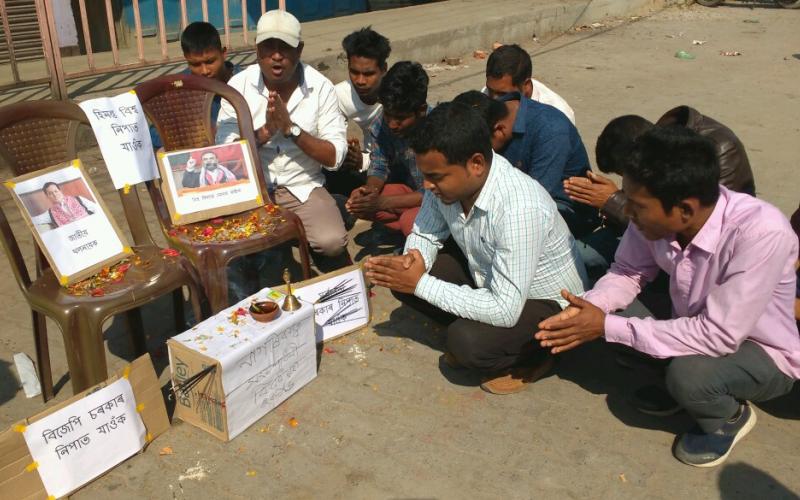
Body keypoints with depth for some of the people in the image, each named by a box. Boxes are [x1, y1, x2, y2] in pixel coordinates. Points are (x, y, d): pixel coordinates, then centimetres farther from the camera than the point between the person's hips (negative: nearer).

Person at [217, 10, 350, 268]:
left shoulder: (321, 87, -6)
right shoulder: (238, 85, -4)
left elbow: (335, 157, -10)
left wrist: (291, 128, -22)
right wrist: (264, 132, -23)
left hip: (303, 187, 0)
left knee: (332, 242, -26)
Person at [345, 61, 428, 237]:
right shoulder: (380, 127, -13)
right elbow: (379, 168, -2)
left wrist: (383, 202, -32)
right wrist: (370, 188, -27)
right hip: (408, 189, 6)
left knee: (410, 220, -33)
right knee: (358, 200, -14)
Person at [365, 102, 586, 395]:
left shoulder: (519, 208, -38)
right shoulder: (447, 178, -16)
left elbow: (504, 312, -36)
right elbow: (425, 235, 2)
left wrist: (421, 283, -31)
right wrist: (411, 260, -22)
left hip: (546, 300, -6)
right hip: (488, 274, 7)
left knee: (468, 342, -30)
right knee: (402, 278, -9)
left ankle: (531, 356, 2)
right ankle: (463, 336, 10)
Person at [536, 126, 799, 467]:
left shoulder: (762, 233, -36)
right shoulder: (657, 215, -21)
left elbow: (718, 336, -36)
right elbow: (628, 272, -5)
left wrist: (607, 326, -33)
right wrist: (586, 309, -26)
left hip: (764, 352, -5)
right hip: (698, 326, 5)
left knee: (688, 375, -33)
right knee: (615, 308, -15)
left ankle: (730, 417, 3)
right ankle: (676, 383, 10)